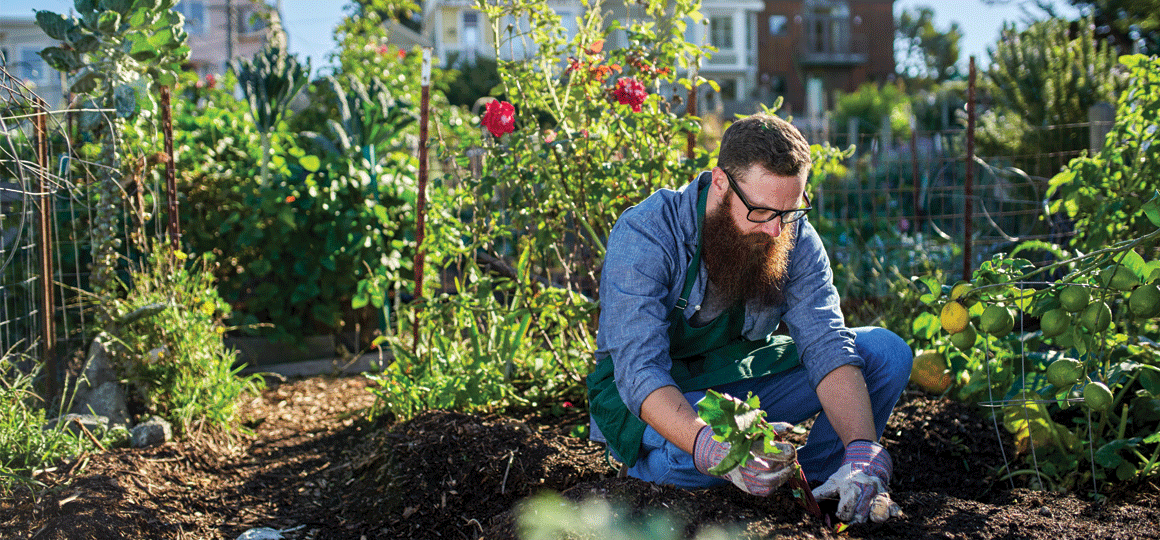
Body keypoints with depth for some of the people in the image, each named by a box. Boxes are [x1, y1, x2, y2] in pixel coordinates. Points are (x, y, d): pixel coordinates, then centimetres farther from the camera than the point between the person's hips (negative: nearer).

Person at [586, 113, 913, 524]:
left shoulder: (795, 237, -12)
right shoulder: (645, 234, -27)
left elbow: (826, 344, -19)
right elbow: (640, 370, -35)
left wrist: (863, 452, -36)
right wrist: (711, 449, -53)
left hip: (742, 378, 5)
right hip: (648, 396, -4)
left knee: (887, 352, -10)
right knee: (694, 456, -40)